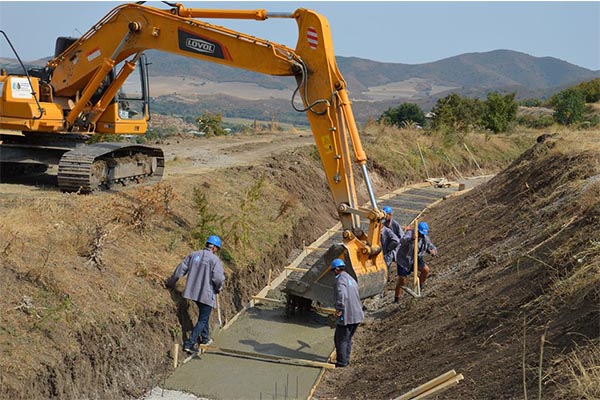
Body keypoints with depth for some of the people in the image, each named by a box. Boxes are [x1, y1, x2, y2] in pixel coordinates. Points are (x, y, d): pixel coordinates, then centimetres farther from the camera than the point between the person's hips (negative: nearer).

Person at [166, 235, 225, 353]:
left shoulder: (193, 255, 4)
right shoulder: (214, 259, -12)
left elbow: (180, 269, 8)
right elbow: (219, 278, -19)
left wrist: (171, 282, 22)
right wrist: (218, 289, 2)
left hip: (193, 291, 7)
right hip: (206, 294, -7)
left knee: (204, 315, 26)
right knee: (203, 319, 3)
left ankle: (205, 338, 38)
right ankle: (189, 344, -3)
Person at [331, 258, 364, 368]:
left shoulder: (340, 280, -16)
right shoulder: (351, 279, 15)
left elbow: (342, 295, -32)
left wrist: (339, 309, -23)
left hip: (346, 316, -9)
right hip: (357, 315, 9)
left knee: (340, 339, 5)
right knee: (348, 338, 21)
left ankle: (342, 362, 13)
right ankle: (346, 360, 29)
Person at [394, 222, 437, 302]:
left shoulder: (425, 238, -4)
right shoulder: (410, 233, -23)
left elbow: (432, 247, 1)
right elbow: (402, 241, -42)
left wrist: (433, 251, -25)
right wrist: (411, 239, -64)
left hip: (416, 259, 5)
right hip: (404, 259, -5)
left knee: (426, 269, -20)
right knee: (402, 281, -4)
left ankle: (420, 287, 3)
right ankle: (396, 300, 13)